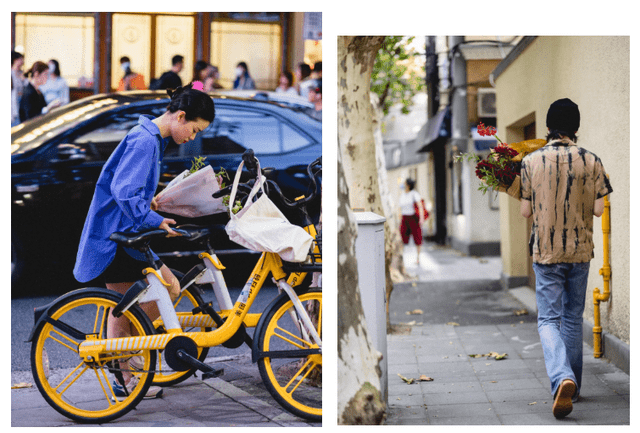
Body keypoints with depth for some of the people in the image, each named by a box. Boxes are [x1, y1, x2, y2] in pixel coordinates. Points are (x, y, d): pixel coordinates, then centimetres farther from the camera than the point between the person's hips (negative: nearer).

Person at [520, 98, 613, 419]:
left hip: (546, 251, -2)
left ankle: (562, 379, -24)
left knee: (549, 319, 1)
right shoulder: (591, 161, -5)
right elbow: (598, 209, -5)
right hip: (580, 250, 2)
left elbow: (525, 211, -3)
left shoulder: (531, 161, -6)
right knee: (573, 318, 16)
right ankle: (572, 386, 24)